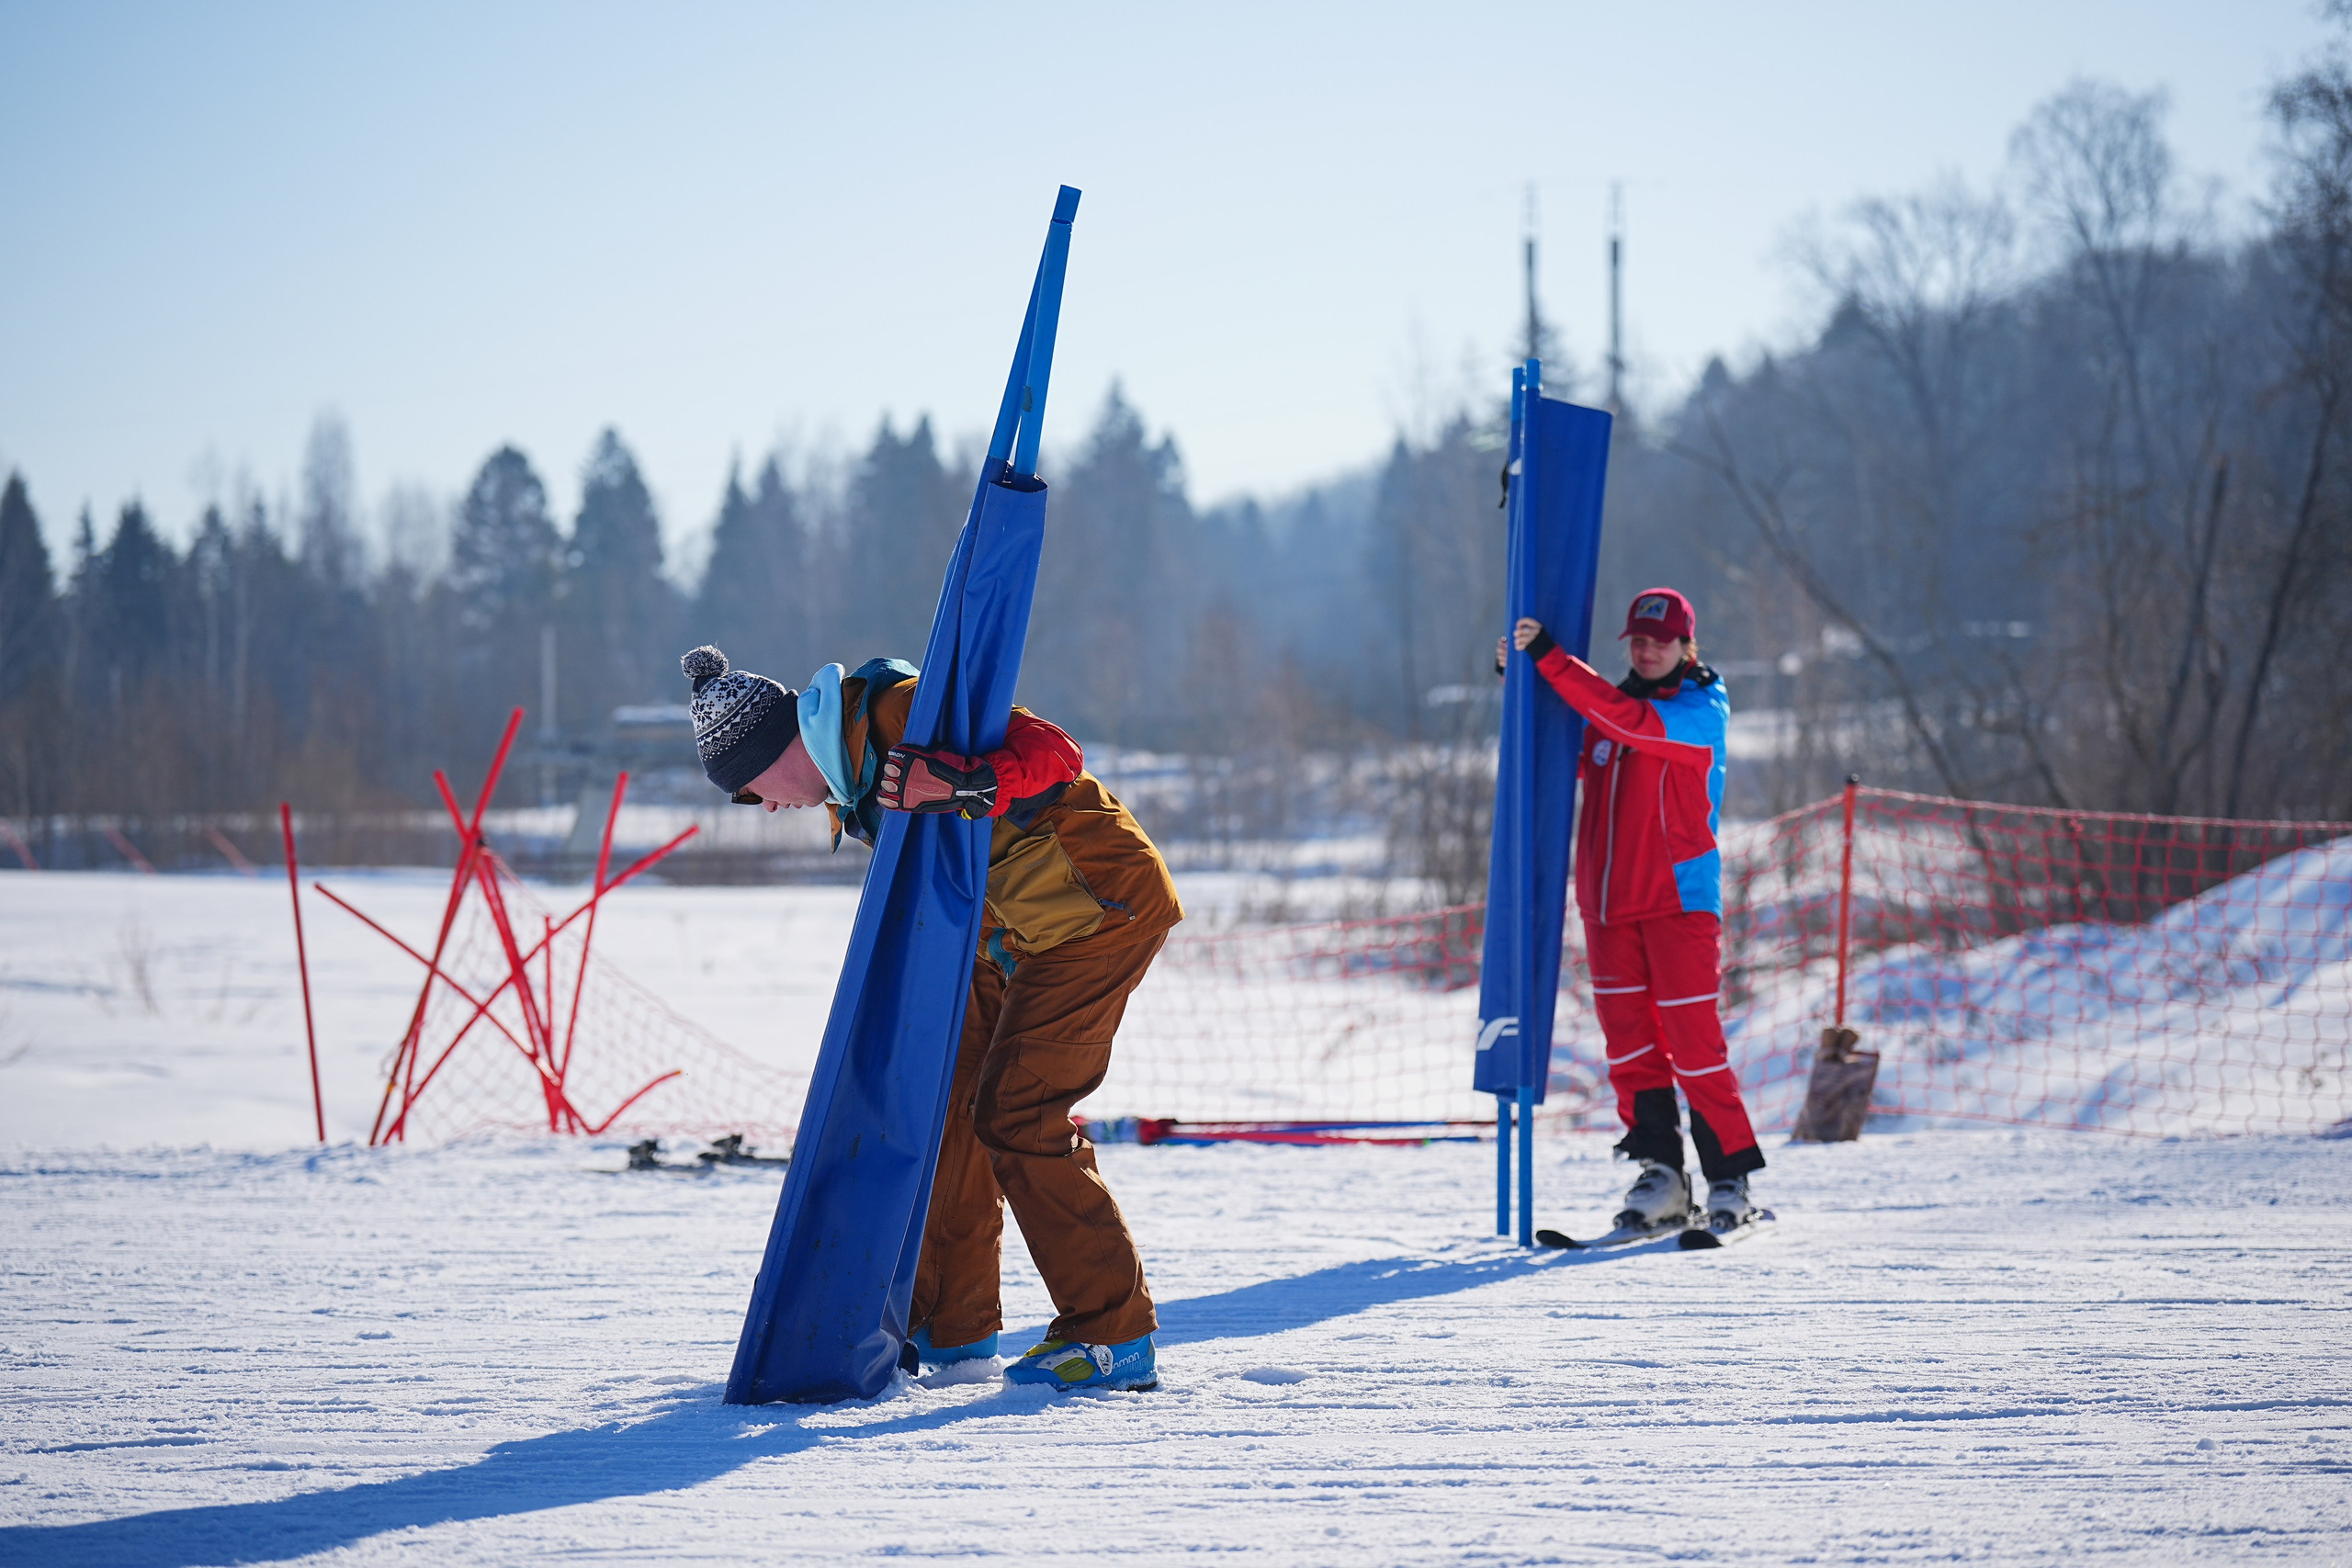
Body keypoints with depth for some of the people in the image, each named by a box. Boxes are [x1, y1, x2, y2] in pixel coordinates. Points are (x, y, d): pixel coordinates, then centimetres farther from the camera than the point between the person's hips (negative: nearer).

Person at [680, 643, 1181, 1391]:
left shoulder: (901, 711, -20)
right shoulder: (850, 774, 10)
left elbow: (1053, 754, -25)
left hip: (1102, 902, -10)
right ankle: (949, 1326, 20)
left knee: (1015, 1116, -13)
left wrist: (963, 784, -40)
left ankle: (1115, 1337, -9)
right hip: (1015, 934, 10)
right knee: (952, 1102, 10)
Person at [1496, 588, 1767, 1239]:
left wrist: (1551, 658, -23)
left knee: (1694, 1042, -7)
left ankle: (1729, 1178, 2)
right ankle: (1660, 1173, 9)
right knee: (1629, 1041, 3)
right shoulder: (1609, 709, 14)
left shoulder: (1703, 711, -5)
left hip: (1680, 899, -6)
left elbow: (1628, 721, -21)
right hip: (1610, 902, 6)